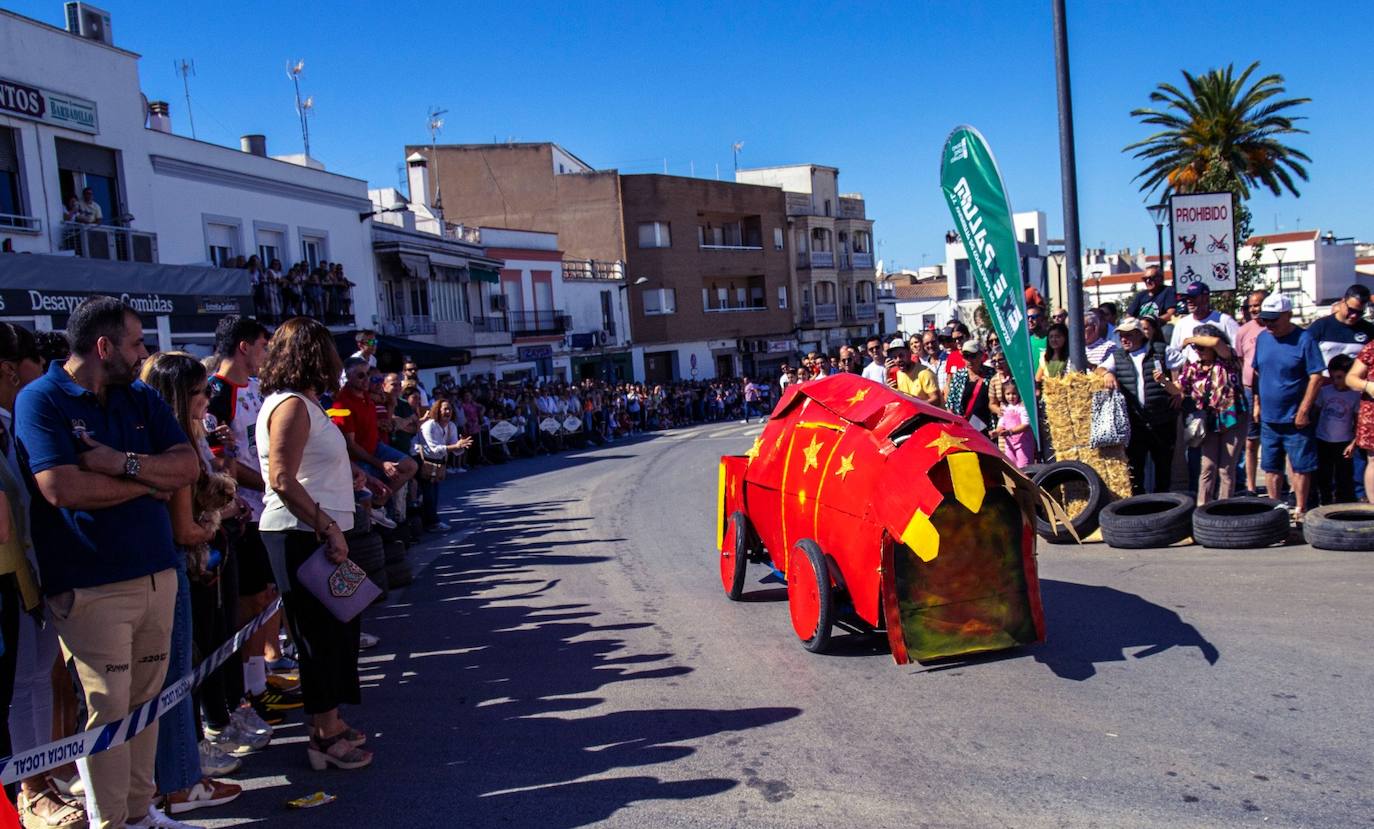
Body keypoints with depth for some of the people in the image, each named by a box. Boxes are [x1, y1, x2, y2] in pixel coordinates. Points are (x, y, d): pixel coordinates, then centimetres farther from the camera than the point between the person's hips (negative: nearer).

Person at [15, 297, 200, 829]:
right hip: (91, 585, -6)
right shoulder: (41, 400, -6)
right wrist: (150, 482, -7)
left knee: (145, 699, 13)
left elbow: (188, 466, 2)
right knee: (108, 708, -1)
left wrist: (124, 462, -14)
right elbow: (62, 488, -19)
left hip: (157, 573, 6)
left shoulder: (142, 399, 12)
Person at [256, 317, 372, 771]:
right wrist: (328, 526, -23)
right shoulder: (291, 405, -16)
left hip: (316, 534, 10)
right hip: (302, 538, -10)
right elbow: (282, 481, -23)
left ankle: (329, 722, 29)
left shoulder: (304, 403, 15)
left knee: (338, 627, 17)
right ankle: (325, 736, 11)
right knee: (321, 632, -1)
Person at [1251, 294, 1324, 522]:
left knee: (1300, 466, 3)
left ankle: (1300, 509, 13)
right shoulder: (1262, 338, 6)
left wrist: (1303, 410, -14)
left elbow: (1316, 377, -12)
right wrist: (1257, 403, 11)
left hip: (1295, 419, -5)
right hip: (1268, 418, 5)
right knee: (1272, 467, 12)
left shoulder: (1304, 340, -10)